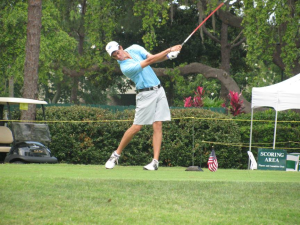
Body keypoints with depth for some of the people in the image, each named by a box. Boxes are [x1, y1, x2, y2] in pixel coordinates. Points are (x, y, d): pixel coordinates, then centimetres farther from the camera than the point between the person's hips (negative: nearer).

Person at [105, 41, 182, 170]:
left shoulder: (134, 49, 4)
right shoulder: (125, 67, -19)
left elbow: (153, 58, 1)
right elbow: (149, 61, -21)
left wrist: (168, 56, -19)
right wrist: (169, 50, -20)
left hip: (159, 90, 6)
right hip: (145, 95, -6)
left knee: (158, 126, -4)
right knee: (136, 127, -7)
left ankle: (155, 161, -7)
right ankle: (116, 155, 10)